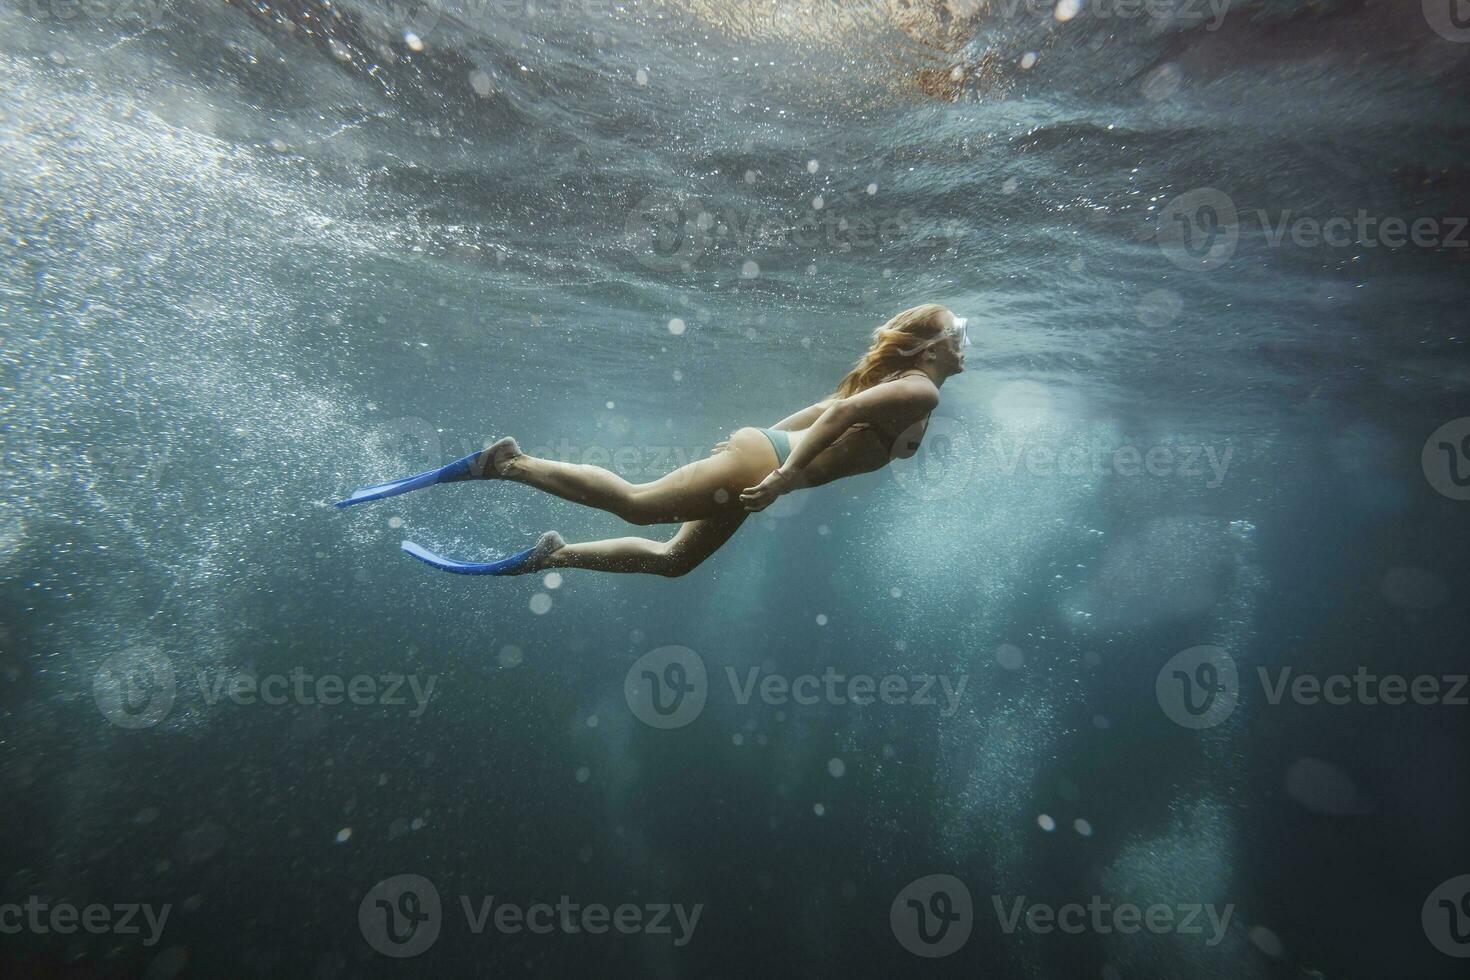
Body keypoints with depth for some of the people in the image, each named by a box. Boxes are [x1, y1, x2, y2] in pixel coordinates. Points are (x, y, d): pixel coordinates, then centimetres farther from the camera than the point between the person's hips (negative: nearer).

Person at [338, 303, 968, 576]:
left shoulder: (887, 383, 27)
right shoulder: (921, 390, -2)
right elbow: (841, 412, -20)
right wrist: (786, 474, -25)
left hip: (762, 447, 9)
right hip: (764, 458, -9)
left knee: (673, 559, 12)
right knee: (637, 503, -14)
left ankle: (553, 555, 16)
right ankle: (504, 464, -8)